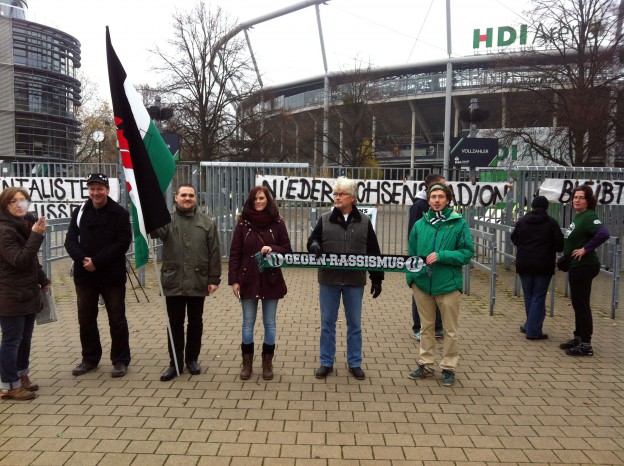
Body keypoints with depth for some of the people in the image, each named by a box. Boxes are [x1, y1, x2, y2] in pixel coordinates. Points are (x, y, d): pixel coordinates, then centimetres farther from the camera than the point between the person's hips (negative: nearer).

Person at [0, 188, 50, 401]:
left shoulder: (25, 225, 11)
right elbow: (19, 261, -24)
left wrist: (43, 280, 21)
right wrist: (36, 235, -28)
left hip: (28, 293, 8)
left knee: (25, 338, 16)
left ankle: (21, 377, 29)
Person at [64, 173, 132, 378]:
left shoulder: (120, 213, -5)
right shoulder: (80, 212, 7)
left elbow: (122, 243, -12)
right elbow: (71, 240, 1)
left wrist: (97, 261, -18)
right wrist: (83, 259, -18)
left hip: (112, 276, -4)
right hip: (84, 275, 4)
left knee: (117, 320, 5)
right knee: (86, 320, 14)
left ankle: (120, 360, 18)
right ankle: (90, 359, 30)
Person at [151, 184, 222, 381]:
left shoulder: (206, 222, 3)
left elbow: (214, 252, 1)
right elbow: (155, 231, -20)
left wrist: (214, 279, -4)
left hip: (198, 282, 1)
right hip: (174, 282, 0)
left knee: (195, 322, 12)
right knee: (175, 323, 8)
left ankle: (192, 359, 27)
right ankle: (175, 363, 19)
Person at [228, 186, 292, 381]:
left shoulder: (277, 223, 0)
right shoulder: (243, 223, -1)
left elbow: (287, 249, 2)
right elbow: (234, 253, -1)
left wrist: (272, 249, -18)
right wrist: (234, 280, -7)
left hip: (271, 280, 0)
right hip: (248, 280, 0)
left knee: (270, 323, 8)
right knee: (248, 323, 8)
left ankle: (267, 363, 20)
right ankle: (247, 363, 20)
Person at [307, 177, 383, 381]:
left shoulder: (364, 222, 1)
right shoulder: (325, 219, 2)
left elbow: (373, 252, 4)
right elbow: (312, 240, 8)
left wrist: (377, 279, 3)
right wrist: (314, 245, -18)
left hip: (355, 281, 0)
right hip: (329, 280, 1)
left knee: (355, 323, 9)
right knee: (327, 322, 9)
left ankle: (355, 363, 23)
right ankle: (326, 362, 22)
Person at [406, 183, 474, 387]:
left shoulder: (459, 223, -6)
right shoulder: (420, 224, 5)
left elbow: (467, 253, -9)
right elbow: (412, 254, 12)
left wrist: (441, 256, -19)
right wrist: (412, 275, -1)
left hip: (448, 284, -3)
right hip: (422, 283, 3)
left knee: (450, 330, 8)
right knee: (426, 327, 16)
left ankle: (448, 368, 23)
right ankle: (426, 365, 29)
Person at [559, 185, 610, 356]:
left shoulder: (589, 217, -16)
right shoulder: (578, 216, 12)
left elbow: (603, 233, -32)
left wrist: (585, 249, -24)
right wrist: (566, 256, 8)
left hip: (584, 267, -10)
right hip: (575, 266, 10)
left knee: (581, 304, -4)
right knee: (577, 303, 16)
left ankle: (586, 345, 3)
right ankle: (578, 338, 27)